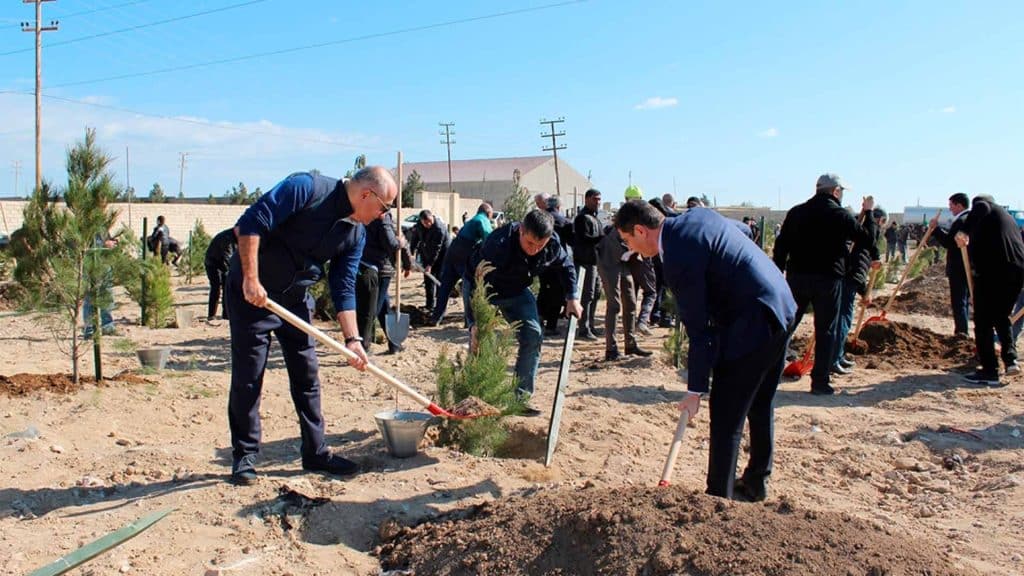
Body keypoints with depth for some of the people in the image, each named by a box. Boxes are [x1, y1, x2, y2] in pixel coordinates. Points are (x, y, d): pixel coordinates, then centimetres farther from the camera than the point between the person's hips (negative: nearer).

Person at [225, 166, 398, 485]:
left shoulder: (356, 234, -2)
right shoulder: (306, 188, -22)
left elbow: (343, 288, 0)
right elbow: (250, 223, -26)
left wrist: (352, 339, -9)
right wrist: (251, 279, -28)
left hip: (296, 299, 7)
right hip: (251, 292, -6)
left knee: (307, 375, 8)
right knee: (248, 377, -1)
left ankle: (315, 451, 19)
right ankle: (244, 456, 13)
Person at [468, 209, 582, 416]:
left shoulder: (553, 244, -21)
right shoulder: (498, 244, -39)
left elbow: (566, 267, 2)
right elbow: (480, 283, -40)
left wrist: (571, 297, -6)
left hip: (517, 291, 5)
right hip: (483, 289, -5)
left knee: (533, 336, -6)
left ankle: (520, 398, 4)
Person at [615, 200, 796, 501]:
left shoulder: (678, 258, -20)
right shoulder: (698, 216, 6)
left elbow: (700, 330, -17)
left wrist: (695, 389, -9)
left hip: (751, 323, -10)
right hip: (782, 308, 10)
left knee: (725, 416, 0)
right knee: (760, 404, 22)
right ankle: (756, 482, 38)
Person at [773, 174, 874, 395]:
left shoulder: (796, 212, 6)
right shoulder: (841, 216, -5)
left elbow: (781, 246, 4)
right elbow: (867, 239, 4)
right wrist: (868, 212, 17)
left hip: (796, 277, 4)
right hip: (828, 279, -3)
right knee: (826, 331, 4)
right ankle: (820, 382, 4)